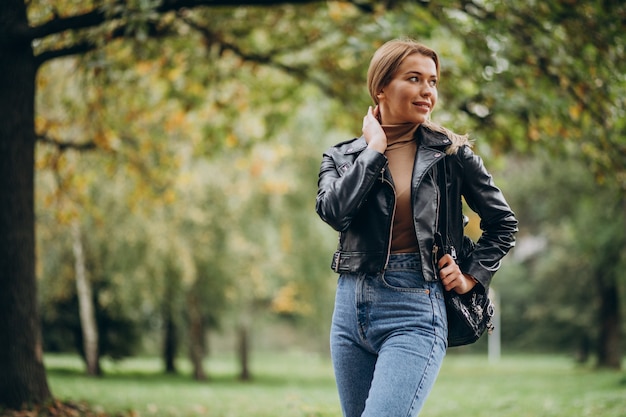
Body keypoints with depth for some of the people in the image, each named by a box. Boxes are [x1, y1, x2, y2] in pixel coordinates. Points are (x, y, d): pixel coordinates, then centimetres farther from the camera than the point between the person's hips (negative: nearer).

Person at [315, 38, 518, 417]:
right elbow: (334, 212, -15)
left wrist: (473, 275, 3)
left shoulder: (450, 152, 3)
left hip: (415, 310, -4)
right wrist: (374, 149, -8)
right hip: (351, 308, 4)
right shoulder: (341, 157, 7)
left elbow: (504, 222, 14)